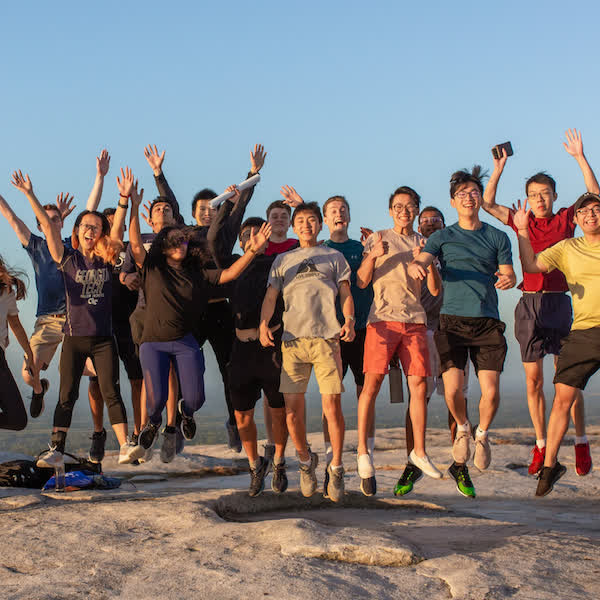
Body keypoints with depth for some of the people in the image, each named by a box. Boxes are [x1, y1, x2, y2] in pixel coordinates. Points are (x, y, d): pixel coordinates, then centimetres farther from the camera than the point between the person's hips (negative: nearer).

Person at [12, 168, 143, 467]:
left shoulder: (106, 260, 5)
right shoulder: (67, 257, 3)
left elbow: (117, 228, -6)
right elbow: (47, 225, -4)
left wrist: (124, 198, -20)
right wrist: (29, 194, -10)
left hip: (103, 338, 0)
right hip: (74, 336, 0)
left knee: (111, 392, -5)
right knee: (67, 395, 1)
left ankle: (125, 447, -9)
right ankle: (56, 449, 3)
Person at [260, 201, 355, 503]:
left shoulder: (334, 257, 19)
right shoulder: (283, 260, 23)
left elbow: (346, 294, 13)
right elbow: (271, 296, 14)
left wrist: (349, 322, -7)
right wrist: (263, 325, -5)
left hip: (326, 337, -1)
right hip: (292, 339, 2)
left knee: (332, 407, -9)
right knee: (292, 410, -4)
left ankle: (336, 467, 6)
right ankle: (306, 460, 20)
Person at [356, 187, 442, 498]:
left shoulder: (423, 243, 17)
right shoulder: (378, 239, 10)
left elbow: (435, 290, 11)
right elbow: (362, 282, 4)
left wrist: (430, 262, -6)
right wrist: (372, 256, -14)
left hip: (415, 321, 3)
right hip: (383, 318, -3)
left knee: (419, 385, -2)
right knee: (372, 383, -10)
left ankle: (419, 452, 9)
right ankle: (363, 451, -3)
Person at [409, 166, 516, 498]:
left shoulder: (497, 237, 13)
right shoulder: (443, 237, 9)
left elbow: (509, 274, 10)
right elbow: (418, 262, -4)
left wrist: (508, 279, -15)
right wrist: (415, 267, -29)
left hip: (488, 322, 1)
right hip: (452, 320, -1)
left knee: (491, 392, -10)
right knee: (453, 389, -13)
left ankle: (481, 434, 22)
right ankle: (462, 429, 20)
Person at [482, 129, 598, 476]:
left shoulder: (566, 219, 6)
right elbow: (488, 204, 7)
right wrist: (499, 171, 0)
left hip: (559, 301, -2)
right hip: (529, 304, 2)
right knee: (533, 381, 3)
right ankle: (541, 446, 10)